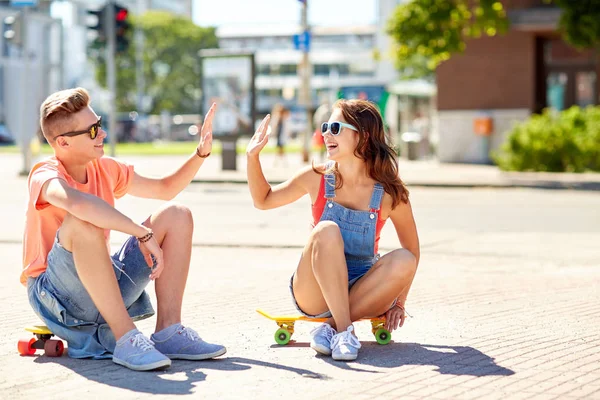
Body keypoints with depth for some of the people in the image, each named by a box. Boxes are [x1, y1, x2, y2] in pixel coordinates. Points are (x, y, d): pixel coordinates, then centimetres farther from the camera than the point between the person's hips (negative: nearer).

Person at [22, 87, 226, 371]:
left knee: (176, 215, -2)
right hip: (55, 293, -7)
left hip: (104, 289, 8)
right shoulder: (45, 177, -18)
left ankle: (168, 332, -14)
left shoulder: (105, 169, 6)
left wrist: (201, 153, 4)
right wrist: (144, 234, -40)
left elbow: (165, 189, 19)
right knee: (83, 223, -36)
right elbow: (78, 202, -43)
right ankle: (126, 339, -35)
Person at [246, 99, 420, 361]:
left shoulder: (390, 194, -9)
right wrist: (253, 157, -4)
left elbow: (412, 250, 2)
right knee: (326, 230, -29)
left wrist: (398, 302, 0)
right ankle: (344, 330, -33)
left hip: (359, 292, 1)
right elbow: (263, 200, 10)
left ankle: (330, 327, -23)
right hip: (314, 294, -1)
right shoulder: (316, 178, -5)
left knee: (403, 260, -27)